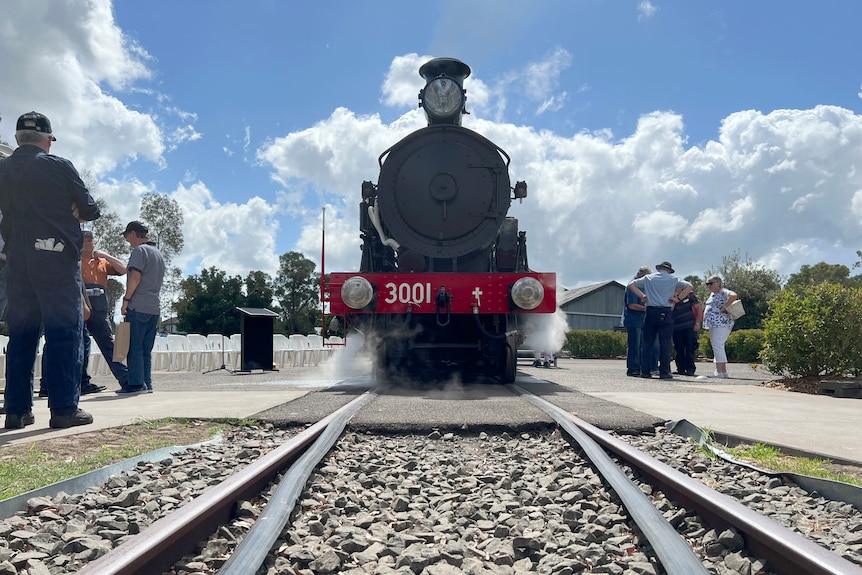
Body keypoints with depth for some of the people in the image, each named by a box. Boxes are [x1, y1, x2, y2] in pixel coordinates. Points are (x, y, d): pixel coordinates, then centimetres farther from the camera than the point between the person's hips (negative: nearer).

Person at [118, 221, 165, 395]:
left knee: (134, 347, -5)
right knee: (146, 349, 10)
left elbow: (135, 277, -17)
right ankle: (147, 384, 10)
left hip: (138, 307, -8)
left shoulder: (140, 250, -6)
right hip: (154, 308, 8)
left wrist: (126, 299, -12)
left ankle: (136, 384, -6)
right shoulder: (158, 253, 21)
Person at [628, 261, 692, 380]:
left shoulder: (648, 278, 13)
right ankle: (664, 372, 0)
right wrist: (678, 299, 1)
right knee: (665, 343, 0)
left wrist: (642, 296, 6)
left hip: (650, 312, 2)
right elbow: (689, 286, 2)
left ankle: (645, 371, 3)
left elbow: (631, 284, 9)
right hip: (666, 313, -2)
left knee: (647, 342, 5)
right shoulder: (673, 279, 9)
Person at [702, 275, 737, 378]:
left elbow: (733, 295, -29)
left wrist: (724, 307, -24)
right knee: (717, 347, 10)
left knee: (717, 346, -16)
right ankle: (724, 372, 13)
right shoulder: (712, 294, 21)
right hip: (713, 324, 11)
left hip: (721, 323, -11)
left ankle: (719, 372, -18)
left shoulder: (723, 292, -9)